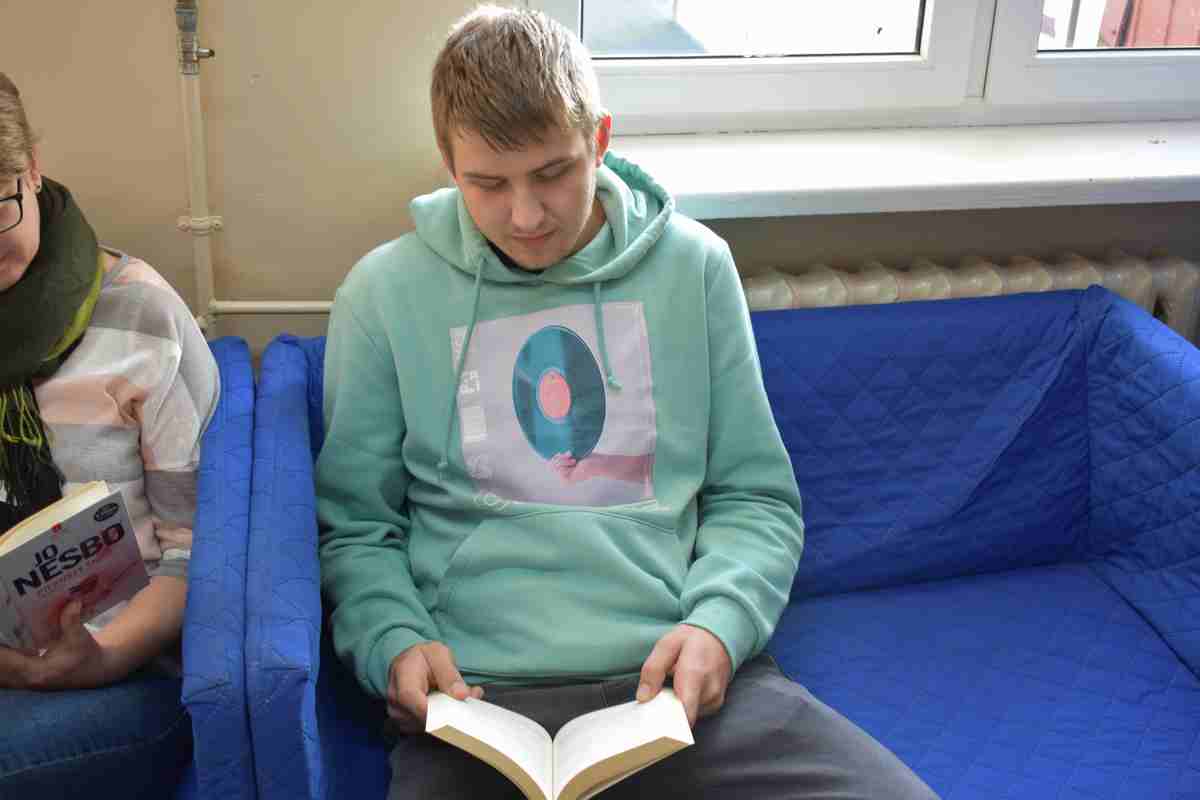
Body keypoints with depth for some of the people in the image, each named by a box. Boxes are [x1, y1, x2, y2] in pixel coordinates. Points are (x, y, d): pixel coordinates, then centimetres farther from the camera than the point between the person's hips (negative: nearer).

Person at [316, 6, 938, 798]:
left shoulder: (694, 264, 7)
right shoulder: (385, 291, 4)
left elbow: (754, 498, 12)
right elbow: (355, 525, 12)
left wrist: (718, 621, -7)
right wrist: (393, 639, -7)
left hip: (684, 677, 2)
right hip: (483, 695, -1)